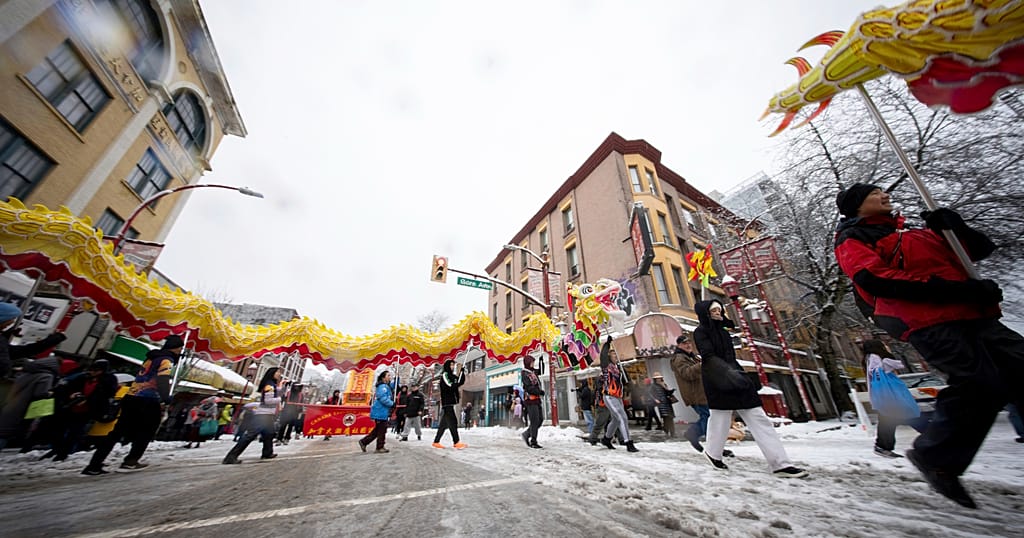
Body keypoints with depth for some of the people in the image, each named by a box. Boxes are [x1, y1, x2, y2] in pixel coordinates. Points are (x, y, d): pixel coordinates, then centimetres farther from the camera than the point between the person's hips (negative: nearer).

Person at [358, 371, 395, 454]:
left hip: (382, 412, 10)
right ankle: (380, 448, 7)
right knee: (382, 430, -2)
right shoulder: (383, 386, -17)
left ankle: (364, 442, 23)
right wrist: (392, 404, -15)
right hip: (380, 412, -10)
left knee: (378, 430, 16)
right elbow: (383, 399, -26)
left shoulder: (387, 386, 15)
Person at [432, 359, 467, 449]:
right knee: (453, 422, -10)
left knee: (444, 423, 12)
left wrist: (462, 372, -2)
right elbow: (450, 386, -18)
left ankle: (436, 442, 19)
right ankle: (456, 442, -9)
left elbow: (461, 381, 10)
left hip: (451, 402, 9)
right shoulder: (444, 374, -7)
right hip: (446, 402, -9)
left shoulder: (452, 375, 17)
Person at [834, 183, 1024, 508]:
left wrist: (953, 226, 7)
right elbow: (875, 279, -14)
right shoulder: (852, 239, 2)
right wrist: (958, 289, -17)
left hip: (972, 316, 8)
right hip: (926, 321, -8)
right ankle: (936, 458, -1)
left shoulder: (914, 231, 29)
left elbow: (980, 250, 27)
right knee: (980, 383, -19)